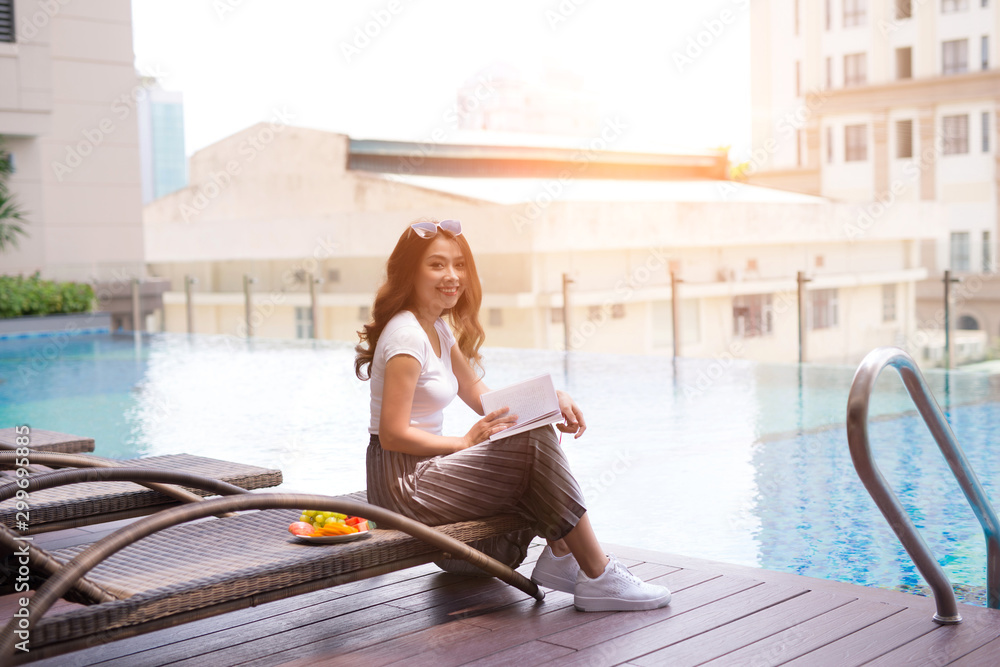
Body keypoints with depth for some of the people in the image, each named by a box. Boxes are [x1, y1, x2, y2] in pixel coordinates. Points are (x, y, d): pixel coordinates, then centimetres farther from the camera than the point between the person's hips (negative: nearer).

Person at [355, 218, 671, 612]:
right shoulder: (406, 335, -17)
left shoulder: (438, 331, 14)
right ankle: (599, 579, -12)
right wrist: (466, 442, -15)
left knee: (539, 433, 4)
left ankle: (560, 556, 0)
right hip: (402, 482, -10)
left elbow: (482, 396, 14)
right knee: (536, 446, -17)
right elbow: (392, 434, -21)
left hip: (424, 471, 10)